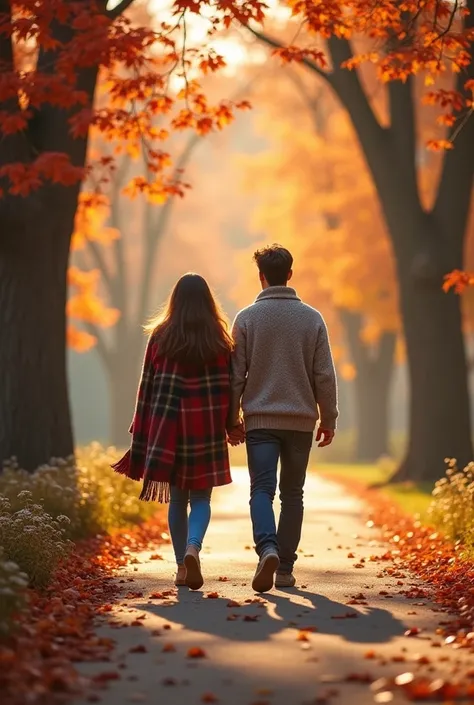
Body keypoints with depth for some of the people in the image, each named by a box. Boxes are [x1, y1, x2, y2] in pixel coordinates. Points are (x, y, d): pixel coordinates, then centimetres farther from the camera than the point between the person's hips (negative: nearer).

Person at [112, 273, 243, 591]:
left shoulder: (160, 336, 0)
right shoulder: (219, 339, -1)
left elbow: (148, 385, 3)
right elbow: (227, 387, 0)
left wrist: (142, 431, 8)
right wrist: (230, 426, 9)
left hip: (168, 427, 1)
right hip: (206, 428, -1)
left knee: (177, 499, 11)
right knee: (201, 498, 3)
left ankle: (182, 565, 11)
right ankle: (193, 548, -22)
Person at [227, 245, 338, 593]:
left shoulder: (247, 317, -2)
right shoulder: (312, 318, 1)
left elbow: (236, 374, -1)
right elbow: (325, 375, 1)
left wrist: (232, 419, 8)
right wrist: (328, 419, 10)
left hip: (260, 420, -1)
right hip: (301, 420, 1)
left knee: (262, 489, -3)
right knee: (292, 493, 10)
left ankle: (268, 548, -28)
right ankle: (285, 568, 10)